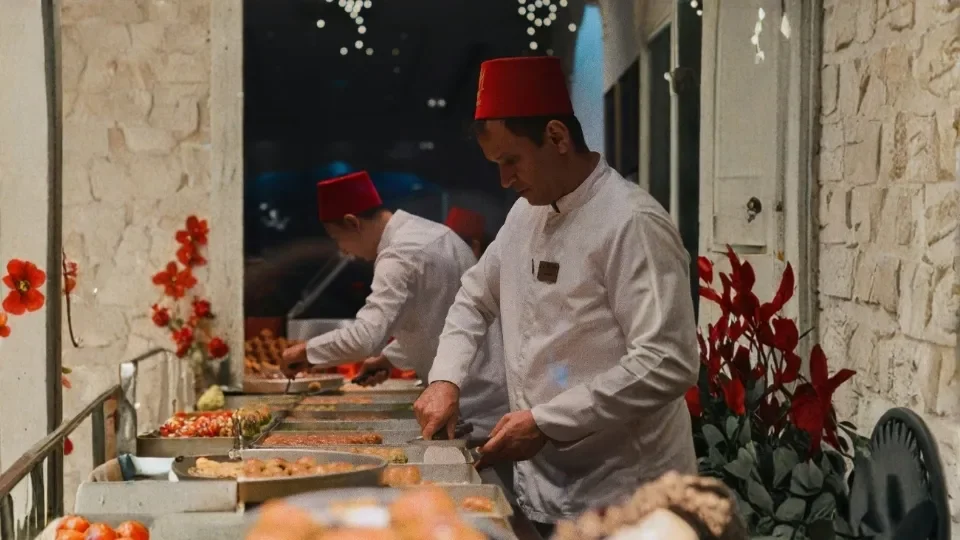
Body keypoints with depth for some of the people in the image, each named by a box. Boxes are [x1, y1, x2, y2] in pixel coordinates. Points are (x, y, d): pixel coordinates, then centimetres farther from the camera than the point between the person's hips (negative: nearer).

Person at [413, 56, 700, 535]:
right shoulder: (525, 214, 8)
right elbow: (476, 298, 21)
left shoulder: (632, 224, -18)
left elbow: (668, 365, -24)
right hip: (540, 487, 7)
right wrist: (445, 379, 4)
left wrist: (545, 423, -21)